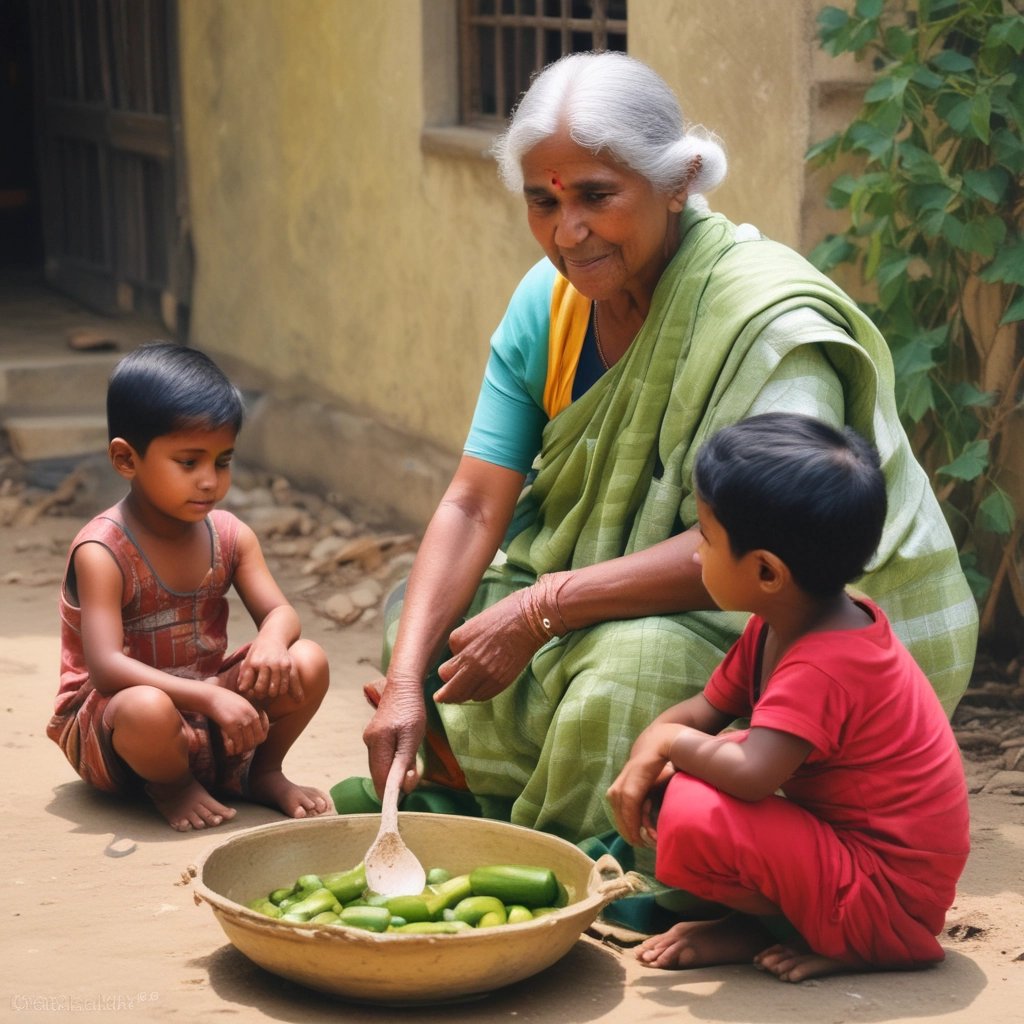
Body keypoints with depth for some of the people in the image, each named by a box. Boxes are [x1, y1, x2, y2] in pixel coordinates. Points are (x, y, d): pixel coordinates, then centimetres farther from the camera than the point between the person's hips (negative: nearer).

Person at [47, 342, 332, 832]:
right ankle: (169, 784, -6)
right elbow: (106, 666, -30)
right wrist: (209, 698, -40)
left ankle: (261, 773, 9)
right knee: (146, 709, -41)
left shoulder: (230, 535, -2)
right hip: (102, 720, -6)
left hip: (208, 697, 6)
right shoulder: (101, 551, -22)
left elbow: (280, 612, -5)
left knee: (307, 663, -16)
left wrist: (272, 640, -32)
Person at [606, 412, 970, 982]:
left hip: (889, 900, -10)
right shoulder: (779, 629, 4)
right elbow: (706, 710, 10)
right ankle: (753, 927, 0)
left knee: (692, 818, -27)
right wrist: (647, 755, -11)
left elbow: (750, 776, -38)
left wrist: (672, 740, -18)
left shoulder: (823, 666, -28)